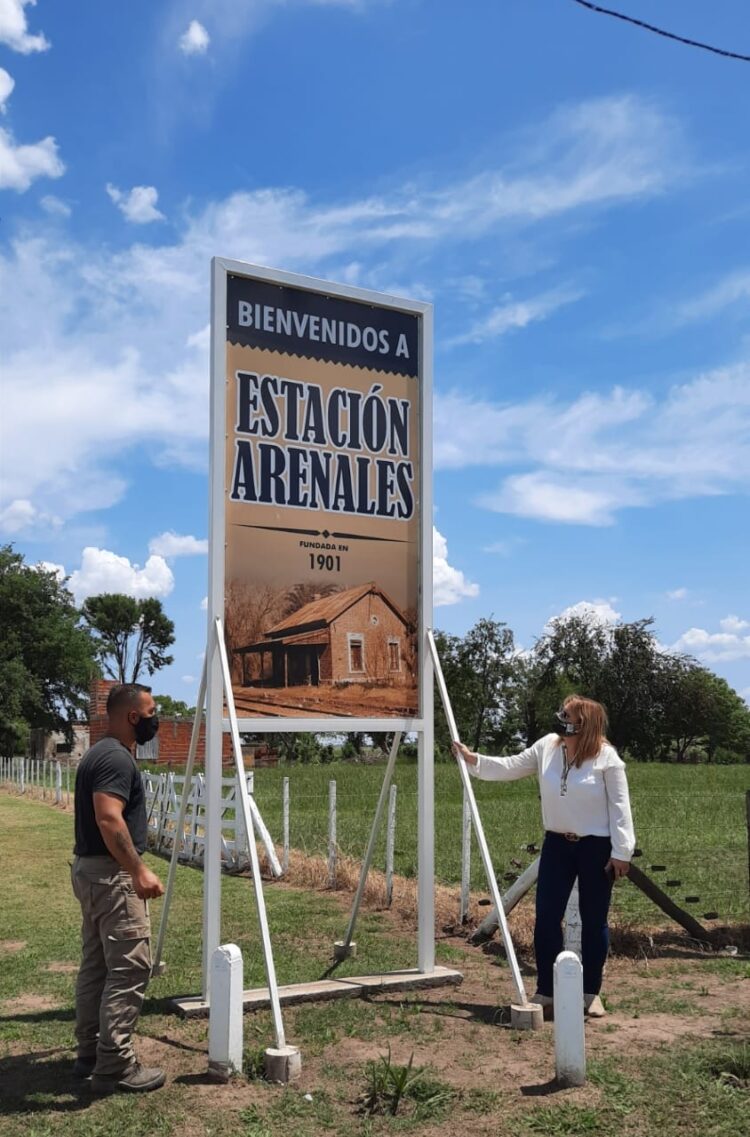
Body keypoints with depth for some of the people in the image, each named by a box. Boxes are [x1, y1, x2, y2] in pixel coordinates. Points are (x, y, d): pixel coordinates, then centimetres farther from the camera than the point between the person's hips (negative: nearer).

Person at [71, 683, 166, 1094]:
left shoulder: (99, 753, 15)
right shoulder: (117, 758, -18)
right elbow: (109, 820, -29)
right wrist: (139, 872, -29)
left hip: (90, 869, 11)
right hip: (111, 875, -11)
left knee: (96, 966, 15)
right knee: (128, 970, -7)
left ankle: (90, 1054, 23)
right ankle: (115, 1067, -4)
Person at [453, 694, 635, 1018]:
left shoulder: (606, 757, -14)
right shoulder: (546, 747, -1)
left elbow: (619, 806, -12)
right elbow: (509, 767, 8)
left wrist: (621, 852, -13)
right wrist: (473, 759, -2)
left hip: (597, 847, -4)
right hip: (557, 844, 4)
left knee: (593, 921, 7)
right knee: (546, 918, 2)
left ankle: (591, 993, 21)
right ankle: (545, 992, 13)